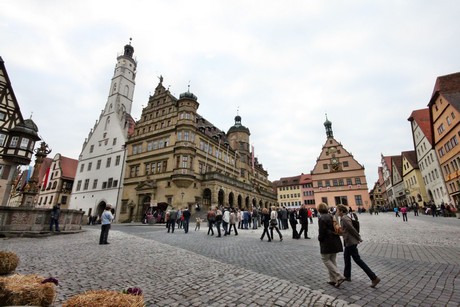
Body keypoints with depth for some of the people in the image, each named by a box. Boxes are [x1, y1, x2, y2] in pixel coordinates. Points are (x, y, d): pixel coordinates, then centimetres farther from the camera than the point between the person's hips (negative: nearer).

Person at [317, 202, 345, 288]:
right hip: (335, 242, 8)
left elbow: (322, 232, -18)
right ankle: (333, 279, 22)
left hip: (327, 242, -8)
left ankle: (339, 277, -3)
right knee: (332, 260, 16)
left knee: (325, 259, 6)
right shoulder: (332, 216, 5)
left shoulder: (321, 218, -18)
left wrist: (319, 238, 0)